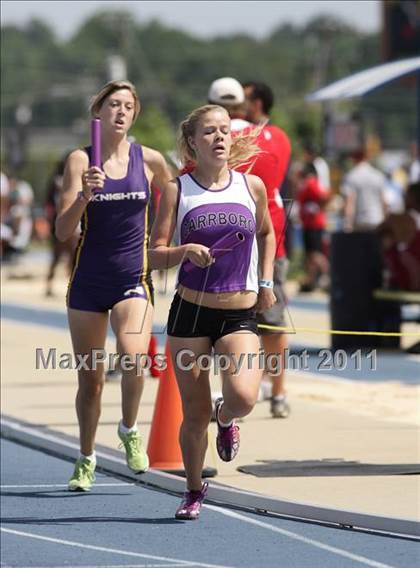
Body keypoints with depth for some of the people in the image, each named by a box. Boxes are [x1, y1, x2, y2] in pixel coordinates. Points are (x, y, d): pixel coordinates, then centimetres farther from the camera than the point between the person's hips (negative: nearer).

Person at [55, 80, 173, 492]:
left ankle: (129, 430, -1)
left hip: (134, 278, 0)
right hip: (89, 281, 0)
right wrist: (84, 195, -23)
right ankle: (86, 460, 26)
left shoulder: (150, 161, 1)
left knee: (132, 356, -26)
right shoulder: (80, 161, -2)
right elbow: (62, 231, -8)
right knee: (90, 379, 7)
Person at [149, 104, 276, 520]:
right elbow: (154, 255, -3)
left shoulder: (252, 186, 4)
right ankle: (194, 490, 25)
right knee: (195, 414, 1)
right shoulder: (178, 191, -2)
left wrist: (266, 283, 12)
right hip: (190, 312, -1)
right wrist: (185, 251, -22)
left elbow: (266, 233, 23)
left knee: (243, 396, -22)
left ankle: (225, 419, 16)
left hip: (240, 315, 1)